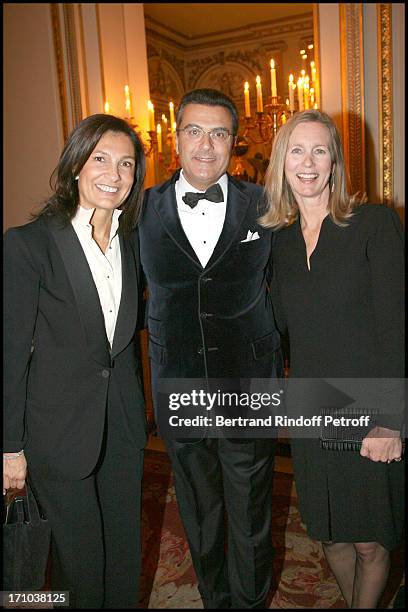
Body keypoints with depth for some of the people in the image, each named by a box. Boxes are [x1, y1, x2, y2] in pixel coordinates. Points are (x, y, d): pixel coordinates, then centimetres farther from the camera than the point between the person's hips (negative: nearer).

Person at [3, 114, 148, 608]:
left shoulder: (131, 242, 3)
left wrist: (136, 409, 12)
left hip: (123, 421, 5)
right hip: (59, 426, -5)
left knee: (125, 548, 20)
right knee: (79, 557, 14)